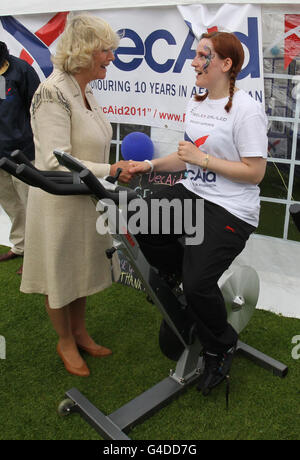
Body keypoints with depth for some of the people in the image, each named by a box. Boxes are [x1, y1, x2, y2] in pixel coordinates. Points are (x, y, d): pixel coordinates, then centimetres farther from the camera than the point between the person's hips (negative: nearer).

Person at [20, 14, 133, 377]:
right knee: (61, 276, 12)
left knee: (82, 269, 21)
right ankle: (66, 342, 34)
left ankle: (79, 332, 41)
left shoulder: (84, 91, 5)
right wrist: (110, 171, -25)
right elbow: (56, 163, -28)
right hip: (60, 203, -8)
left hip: (86, 199, 9)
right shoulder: (53, 92, -23)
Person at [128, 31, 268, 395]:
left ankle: (221, 348, 13)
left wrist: (202, 159, -18)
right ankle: (180, 274, 9)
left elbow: (255, 173, -16)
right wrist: (150, 165, 5)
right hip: (193, 192, 7)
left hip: (231, 209, -7)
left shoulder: (246, 110, -13)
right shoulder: (196, 103, 12)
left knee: (198, 283, -19)